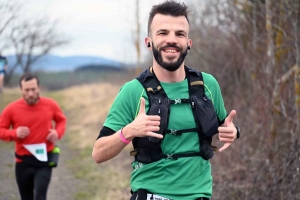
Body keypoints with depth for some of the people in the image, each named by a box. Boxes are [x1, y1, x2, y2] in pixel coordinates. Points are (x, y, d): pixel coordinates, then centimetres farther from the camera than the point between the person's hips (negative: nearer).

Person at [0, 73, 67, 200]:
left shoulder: (50, 105, -5)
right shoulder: (11, 109, -8)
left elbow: (61, 120, 14)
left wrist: (58, 133, -7)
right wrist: (14, 133, -19)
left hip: (44, 160, -1)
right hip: (23, 162, 1)